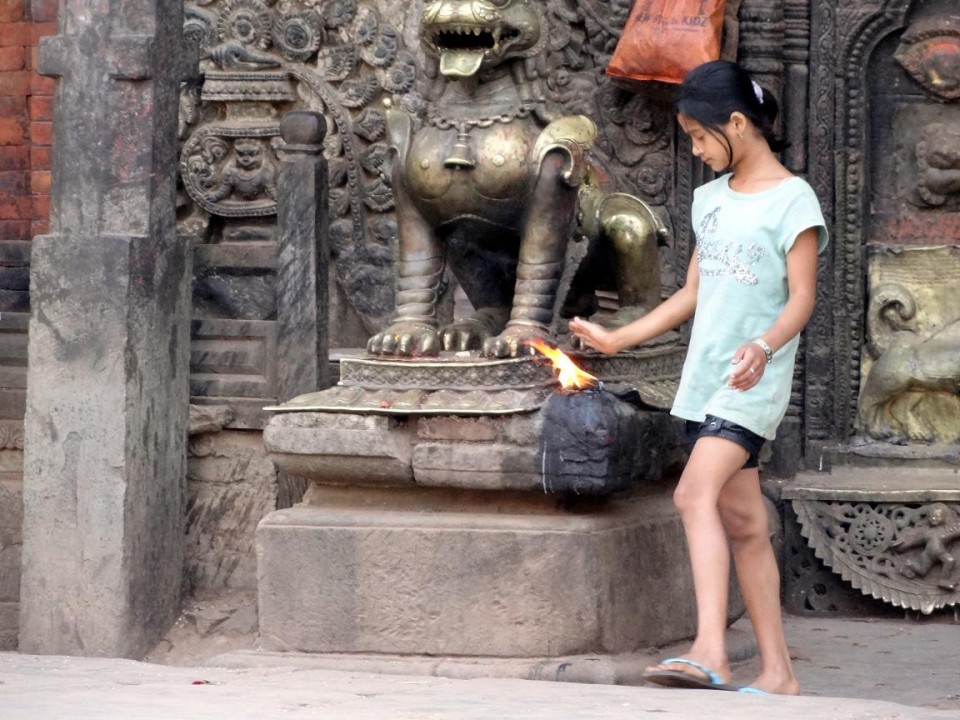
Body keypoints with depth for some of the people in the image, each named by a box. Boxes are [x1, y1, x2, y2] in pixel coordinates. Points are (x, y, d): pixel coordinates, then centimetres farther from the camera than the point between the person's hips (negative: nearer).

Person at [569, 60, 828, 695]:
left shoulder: (792, 200, -7)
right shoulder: (711, 198, 16)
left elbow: (802, 296, -14)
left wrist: (764, 347, -31)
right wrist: (620, 339, 19)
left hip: (754, 383, -8)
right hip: (705, 380, 8)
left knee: (696, 493, -25)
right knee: (742, 524, 7)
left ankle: (710, 652, -35)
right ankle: (777, 672, 11)